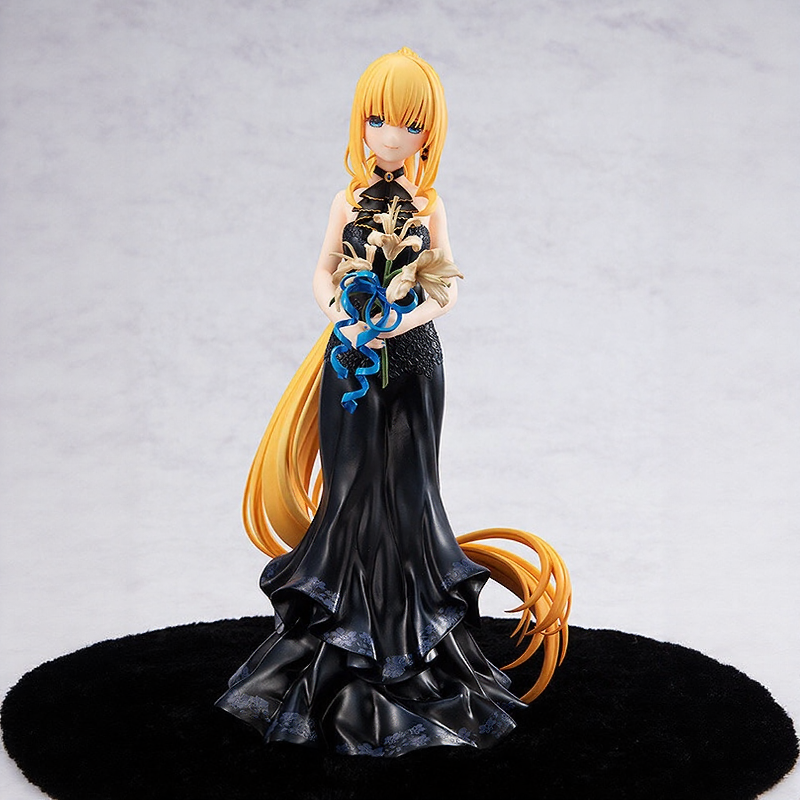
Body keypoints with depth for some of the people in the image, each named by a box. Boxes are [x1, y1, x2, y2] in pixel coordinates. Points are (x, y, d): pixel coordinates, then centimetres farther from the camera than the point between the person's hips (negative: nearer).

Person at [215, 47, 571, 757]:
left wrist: (407, 321, -14)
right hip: (351, 356, 1)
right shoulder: (350, 199, 4)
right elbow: (323, 274, 7)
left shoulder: (428, 205, 3)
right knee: (352, 484, 4)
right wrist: (345, 320, -12)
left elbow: (447, 287, 3)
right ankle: (347, 627, 18)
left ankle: (410, 630, 16)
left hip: (412, 358, 0)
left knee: (405, 487, 4)